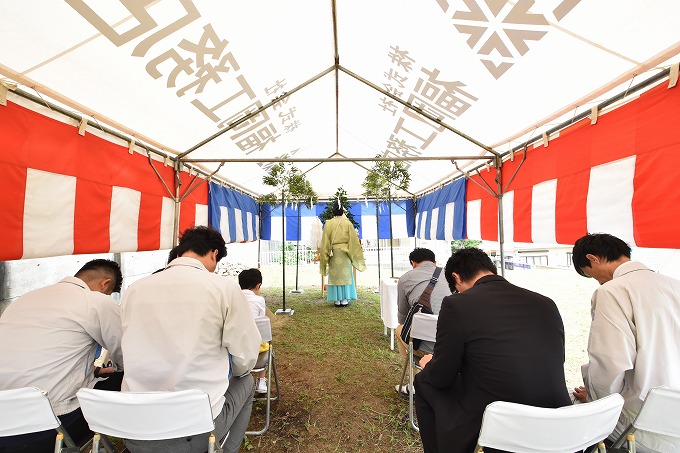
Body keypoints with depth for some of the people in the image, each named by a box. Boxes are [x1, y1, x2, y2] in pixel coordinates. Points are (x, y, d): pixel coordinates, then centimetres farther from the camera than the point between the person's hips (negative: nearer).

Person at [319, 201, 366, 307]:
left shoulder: (328, 224, -5)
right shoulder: (347, 223, -6)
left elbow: (325, 241, -2)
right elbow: (354, 239, -1)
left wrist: (325, 255, 7)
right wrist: (357, 253, 10)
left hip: (333, 253, 0)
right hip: (345, 253, 0)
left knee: (335, 275, 8)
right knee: (345, 275, 9)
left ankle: (337, 300, 11)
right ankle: (345, 299, 12)